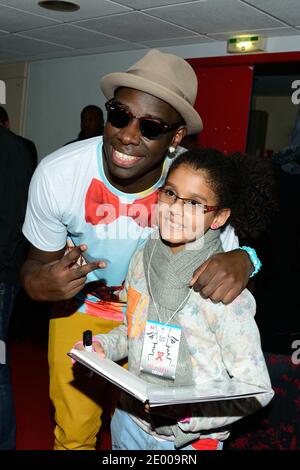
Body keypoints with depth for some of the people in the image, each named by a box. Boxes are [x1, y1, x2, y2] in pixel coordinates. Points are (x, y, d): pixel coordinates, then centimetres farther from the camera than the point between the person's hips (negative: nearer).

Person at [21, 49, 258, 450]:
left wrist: (241, 261, -40)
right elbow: (38, 263, -11)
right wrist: (42, 284, -35)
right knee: (73, 433, 16)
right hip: (80, 309, 1)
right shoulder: (56, 173, -26)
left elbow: (232, 254, -15)